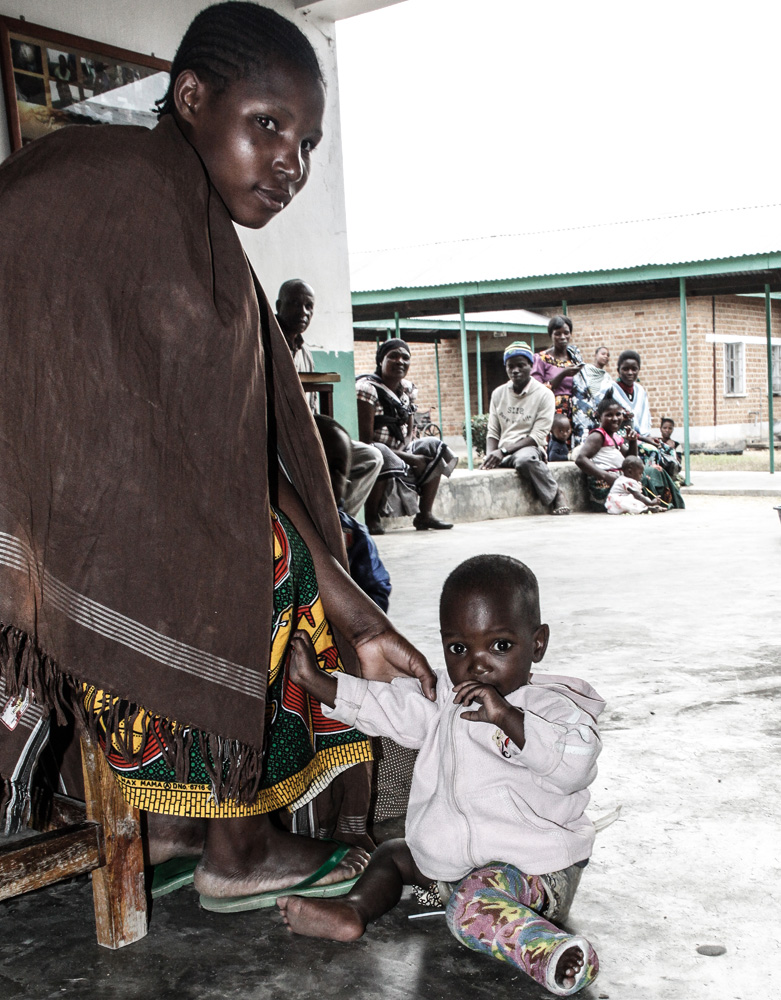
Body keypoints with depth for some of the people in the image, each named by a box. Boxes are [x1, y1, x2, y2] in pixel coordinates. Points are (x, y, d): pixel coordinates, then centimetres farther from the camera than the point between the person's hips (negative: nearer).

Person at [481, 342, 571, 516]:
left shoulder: (544, 395, -1)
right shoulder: (498, 394, 13)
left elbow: (538, 436, -8)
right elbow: (492, 432, 14)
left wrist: (504, 451, -19)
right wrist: (490, 456, -9)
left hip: (529, 447, -4)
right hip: (502, 455, 4)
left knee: (525, 459, -41)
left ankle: (555, 495, -12)